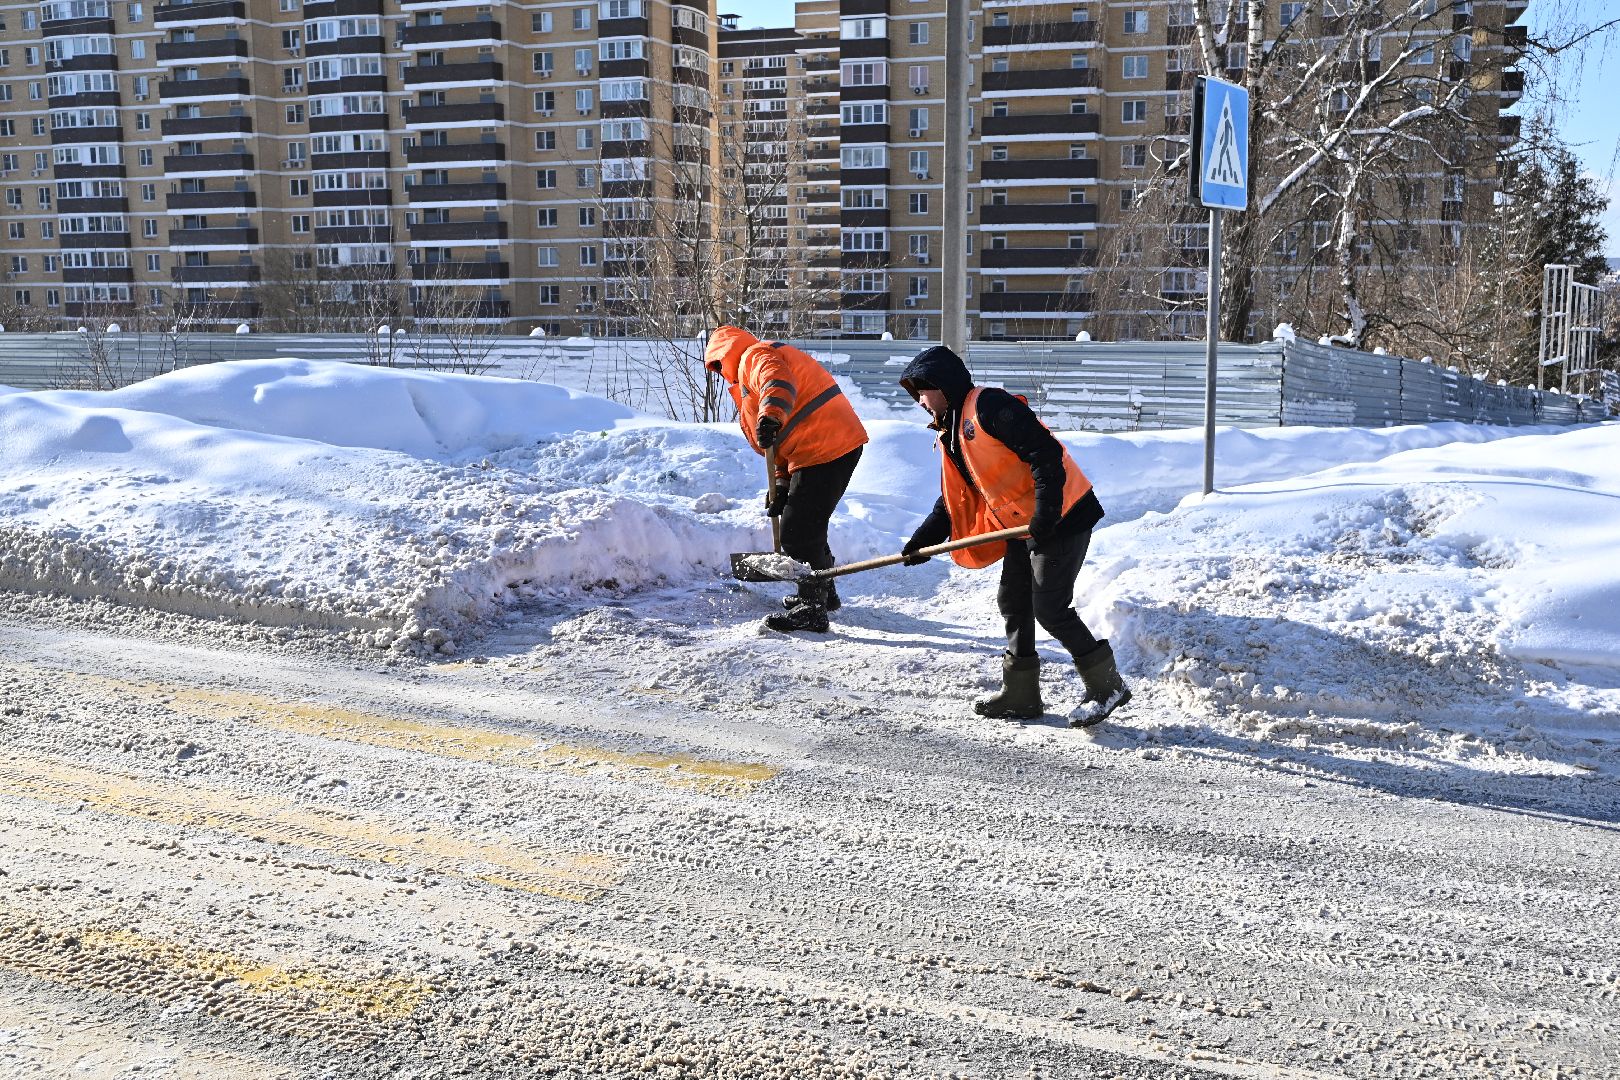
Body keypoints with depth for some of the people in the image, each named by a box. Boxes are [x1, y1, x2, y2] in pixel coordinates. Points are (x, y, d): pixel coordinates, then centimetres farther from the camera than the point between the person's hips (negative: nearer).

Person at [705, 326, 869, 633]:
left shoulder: (755, 356, -3)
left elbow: (778, 381, -29)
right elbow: (787, 436, 28)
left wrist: (770, 417, -46)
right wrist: (783, 485, 21)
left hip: (826, 450, -11)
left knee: (799, 530, -9)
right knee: (807, 526, 23)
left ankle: (812, 610, -5)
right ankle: (822, 593, 38)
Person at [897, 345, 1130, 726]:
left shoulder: (988, 405, -16)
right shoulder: (952, 434, 16)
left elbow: (1045, 452, -24)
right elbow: (954, 500, 21)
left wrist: (1045, 512, -28)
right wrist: (923, 540, 12)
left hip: (1060, 518, -10)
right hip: (1022, 524, 10)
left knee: (1049, 608, -8)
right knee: (1013, 603, 12)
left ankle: (1106, 685, 7)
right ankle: (1020, 695, 23)